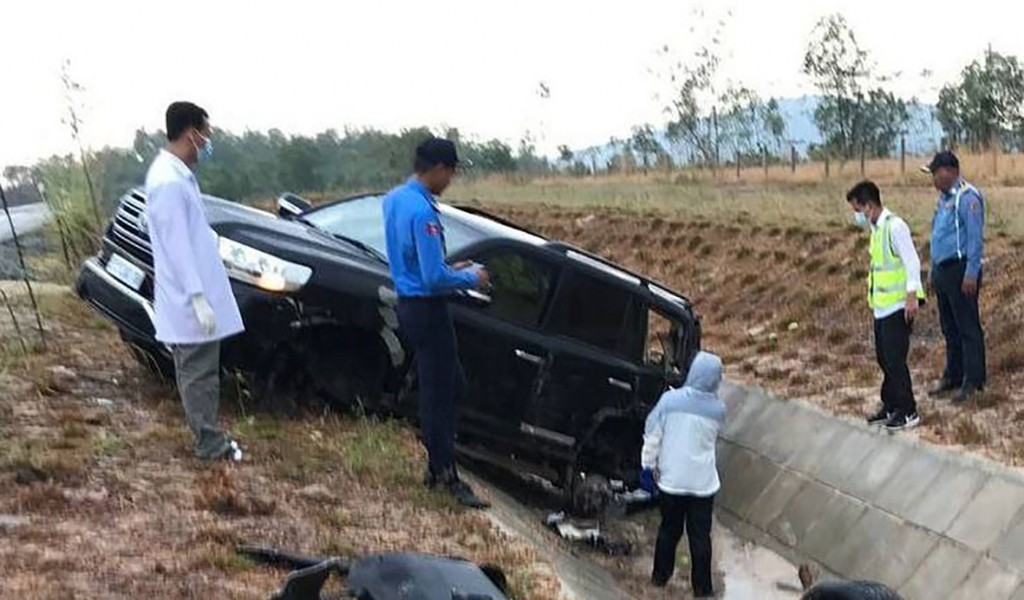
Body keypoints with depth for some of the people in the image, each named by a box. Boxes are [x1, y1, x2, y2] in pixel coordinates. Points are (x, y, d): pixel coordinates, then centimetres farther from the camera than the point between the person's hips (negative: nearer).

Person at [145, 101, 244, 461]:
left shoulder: (176, 174, 13)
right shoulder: (170, 181, -19)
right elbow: (177, 245, -23)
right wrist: (198, 297, -24)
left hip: (191, 296, 10)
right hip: (190, 299, -10)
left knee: (198, 371, 15)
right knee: (199, 373, -2)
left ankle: (209, 438, 24)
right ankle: (211, 445, 5)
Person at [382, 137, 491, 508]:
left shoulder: (393, 199, 7)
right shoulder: (423, 212, -23)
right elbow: (435, 279, -24)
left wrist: (450, 270, 16)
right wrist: (471, 278, -8)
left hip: (408, 305, 10)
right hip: (427, 310, -10)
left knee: (451, 384, 19)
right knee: (439, 394, -1)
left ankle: (437, 463, 25)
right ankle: (447, 476, 7)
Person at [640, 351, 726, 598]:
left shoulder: (670, 399, -14)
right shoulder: (718, 409, -9)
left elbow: (652, 436, -8)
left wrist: (649, 464, 4)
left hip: (671, 479, 0)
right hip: (703, 482, 0)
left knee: (669, 529, 18)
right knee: (700, 536, 10)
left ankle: (660, 576, 31)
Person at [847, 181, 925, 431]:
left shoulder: (895, 226, -16)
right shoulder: (876, 228, 12)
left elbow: (912, 262, -19)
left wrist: (911, 296, -23)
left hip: (897, 306, -9)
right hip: (882, 306, 9)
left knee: (895, 359, -4)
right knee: (884, 359, 15)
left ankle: (908, 412, 5)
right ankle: (891, 407, 26)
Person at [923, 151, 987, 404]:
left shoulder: (967, 197, -14)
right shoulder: (944, 198, 15)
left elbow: (975, 238, -18)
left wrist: (971, 274, -21)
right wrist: (934, 271, 19)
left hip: (961, 269, -9)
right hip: (942, 270, 9)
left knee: (968, 328, -3)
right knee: (949, 328, 15)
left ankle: (972, 381, 2)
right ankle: (953, 376, 24)